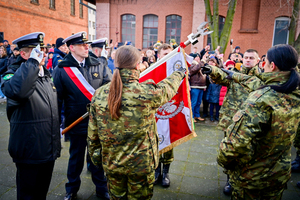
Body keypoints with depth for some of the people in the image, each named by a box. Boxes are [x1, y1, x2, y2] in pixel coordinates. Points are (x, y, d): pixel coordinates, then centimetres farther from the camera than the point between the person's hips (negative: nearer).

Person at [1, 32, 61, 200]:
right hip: (30, 151, -7)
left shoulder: (46, 75, 11)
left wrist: (58, 126, 22)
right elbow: (17, 91, -41)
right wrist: (33, 61, -34)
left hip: (49, 148, 7)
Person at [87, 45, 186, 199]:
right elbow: (168, 87, 0)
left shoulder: (99, 94, -11)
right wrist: (179, 74, 22)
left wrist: (95, 156, 13)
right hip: (141, 163, -3)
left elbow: (92, 133, -2)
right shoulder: (147, 92, -23)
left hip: (111, 163, 3)